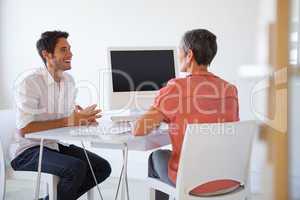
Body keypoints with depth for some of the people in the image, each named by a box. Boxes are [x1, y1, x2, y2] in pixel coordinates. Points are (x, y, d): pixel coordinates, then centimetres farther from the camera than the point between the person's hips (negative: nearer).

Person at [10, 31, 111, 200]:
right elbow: (24, 129, -24)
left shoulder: (69, 80, 6)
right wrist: (66, 121, -24)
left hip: (57, 144, 8)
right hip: (28, 150, -8)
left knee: (103, 167, -5)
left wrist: (84, 116, -9)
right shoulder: (29, 83, -18)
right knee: (77, 168, -29)